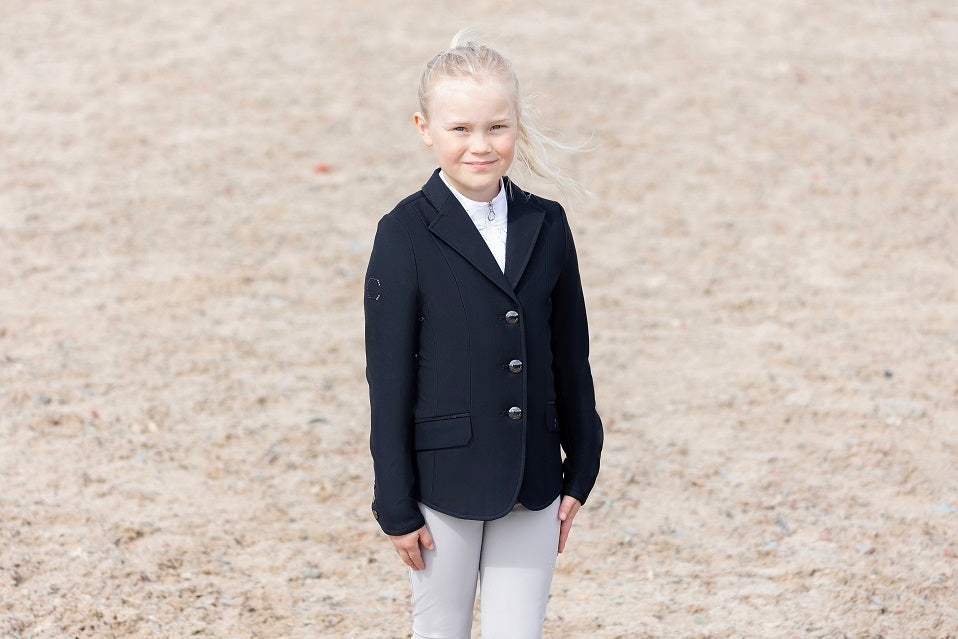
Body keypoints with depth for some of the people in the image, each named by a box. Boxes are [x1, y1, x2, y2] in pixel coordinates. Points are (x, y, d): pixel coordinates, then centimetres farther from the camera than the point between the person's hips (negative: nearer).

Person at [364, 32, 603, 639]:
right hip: (444, 483, -3)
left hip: (532, 486, 3)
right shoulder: (407, 235, -9)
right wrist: (396, 506, -8)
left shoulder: (546, 225, 3)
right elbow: (389, 377, -7)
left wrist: (579, 474, 10)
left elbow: (571, 358, 10)